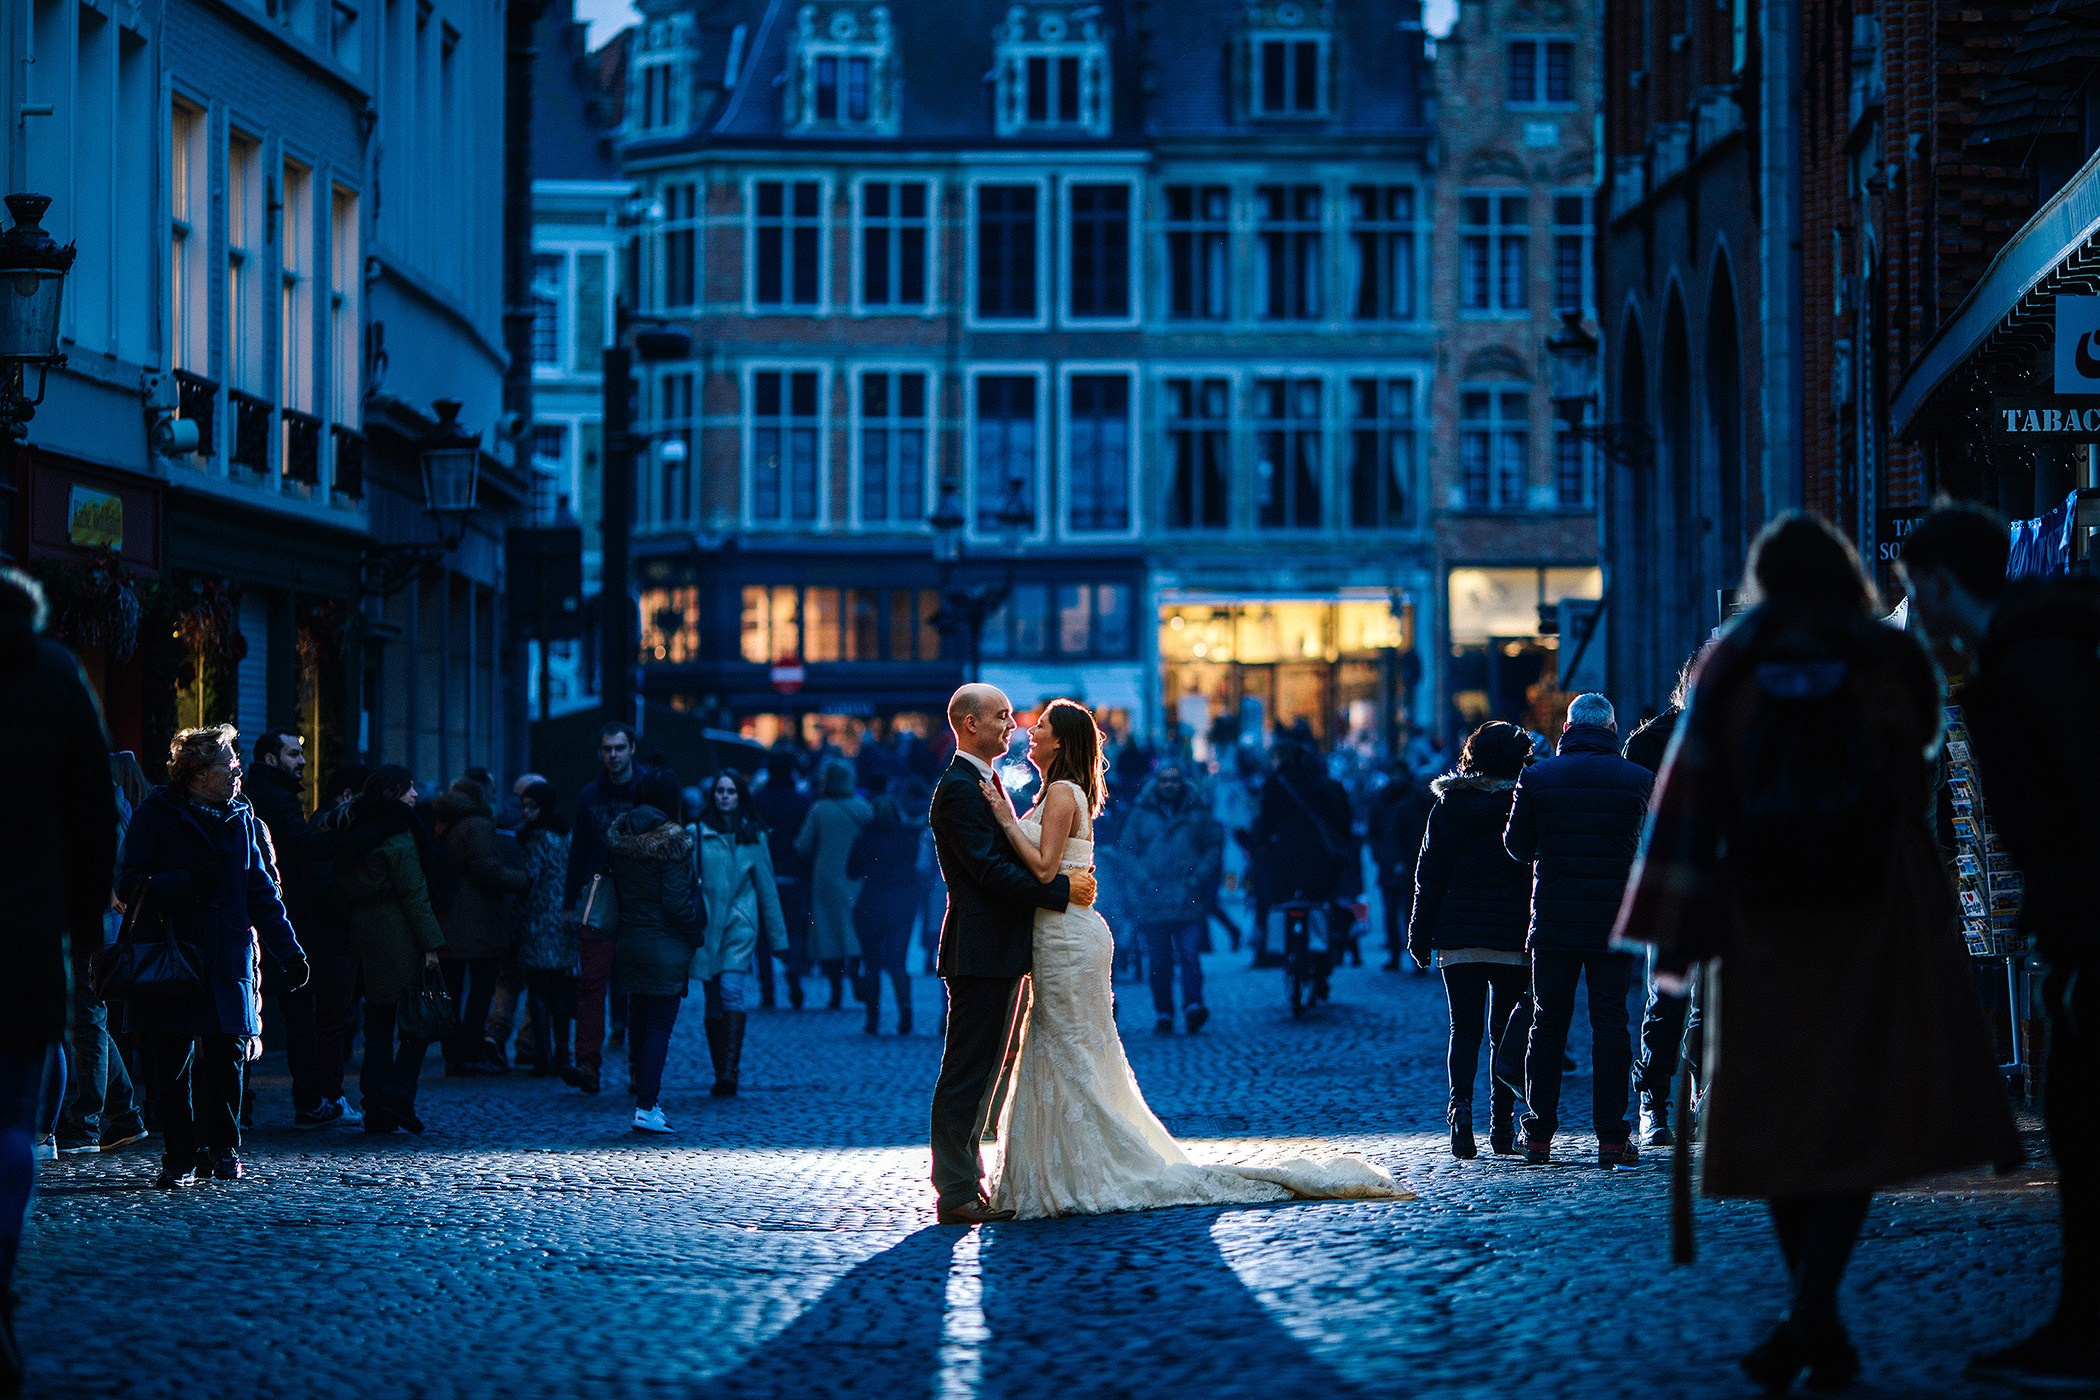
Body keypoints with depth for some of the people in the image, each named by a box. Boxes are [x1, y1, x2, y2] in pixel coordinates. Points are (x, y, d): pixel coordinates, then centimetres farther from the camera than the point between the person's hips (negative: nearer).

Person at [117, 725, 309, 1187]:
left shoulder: (242, 818, 12)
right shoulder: (157, 815, -2)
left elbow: (261, 892, 15)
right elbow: (130, 886, -7)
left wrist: (288, 950, 9)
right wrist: (188, 882, -19)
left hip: (228, 963, 3)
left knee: (228, 1058, -2)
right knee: (172, 1066, -2)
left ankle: (222, 1150, 14)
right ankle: (179, 1157, 7)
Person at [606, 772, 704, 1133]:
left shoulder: (620, 838, 4)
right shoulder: (670, 841, -15)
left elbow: (617, 890, 9)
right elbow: (676, 901, -17)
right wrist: (698, 927, -2)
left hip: (628, 940, 6)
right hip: (666, 947, -6)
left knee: (638, 1022, 14)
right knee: (659, 1025, -4)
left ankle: (646, 1098, 19)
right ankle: (647, 1107, -8)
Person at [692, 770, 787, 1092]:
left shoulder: (754, 837, 8)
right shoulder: (697, 835, 4)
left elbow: (766, 888, 12)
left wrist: (777, 936, 12)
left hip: (740, 930, -1)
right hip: (706, 930, 1)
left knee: (732, 992, -17)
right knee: (713, 1004, 3)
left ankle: (730, 1070, -22)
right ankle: (721, 1072, 12)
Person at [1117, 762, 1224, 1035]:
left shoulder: (1198, 812, 10)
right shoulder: (1141, 812, 10)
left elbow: (1214, 846, 11)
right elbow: (1127, 849, 8)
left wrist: (1198, 876, -3)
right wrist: (1145, 881, -5)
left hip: (1189, 899, -1)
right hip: (1151, 898, 1)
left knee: (1189, 955, -13)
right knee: (1158, 960, 2)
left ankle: (1193, 1006, -19)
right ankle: (1162, 1014, 7)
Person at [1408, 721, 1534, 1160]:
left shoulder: (1449, 805, 1)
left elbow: (1430, 874, 2)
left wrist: (1420, 935, 6)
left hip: (1458, 938, 0)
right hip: (1514, 938, 0)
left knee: (1464, 1030, 5)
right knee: (1505, 1034, 9)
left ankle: (1460, 1106, -16)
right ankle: (1502, 1123, 6)